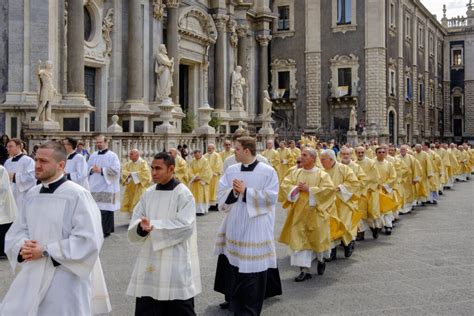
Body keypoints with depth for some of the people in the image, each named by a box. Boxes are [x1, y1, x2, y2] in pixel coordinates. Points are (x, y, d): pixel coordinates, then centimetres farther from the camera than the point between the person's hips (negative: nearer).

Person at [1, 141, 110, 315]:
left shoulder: (77, 195, -14)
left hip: (66, 280, -6)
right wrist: (23, 248, -11)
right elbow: (16, 232, 12)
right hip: (32, 276, 6)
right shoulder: (32, 194, 7)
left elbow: (89, 240, -19)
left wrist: (46, 251, -18)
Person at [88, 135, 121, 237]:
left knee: (106, 209, -3)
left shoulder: (112, 156, -3)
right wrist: (92, 169, -9)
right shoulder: (93, 156, 13)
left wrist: (101, 170, -17)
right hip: (95, 187, 5)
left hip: (107, 187, -5)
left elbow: (115, 170, -13)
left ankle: (106, 230, 5)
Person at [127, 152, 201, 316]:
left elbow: (185, 225, -18)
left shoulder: (183, 194, -9)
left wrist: (153, 225, -19)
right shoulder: (148, 193, 7)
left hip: (176, 262, -5)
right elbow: (135, 221, 4)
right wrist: (142, 226, -20)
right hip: (150, 260, 5)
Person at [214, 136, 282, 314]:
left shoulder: (268, 171, -8)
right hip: (234, 224, 5)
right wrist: (233, 192, -16)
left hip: (255, 226, -5)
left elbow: (271, 197, -14)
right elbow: (220, 193, 4)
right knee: (233, 261, 12)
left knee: (252, 264, -1)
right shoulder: (231, 170, 7)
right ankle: (234, 299, 30)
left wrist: (246, 191, -17)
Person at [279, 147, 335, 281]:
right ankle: (305, 270, 5)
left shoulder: (321, 174, -5)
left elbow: (329, 189, -15)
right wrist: (295, 188, -17)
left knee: (317, 238, 9)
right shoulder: (295, 173, 5)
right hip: (299, 212, 3)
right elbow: (284, 185, 3)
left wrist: (309, 190, -18)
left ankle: (321, 259, 40)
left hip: (315, 212, -2)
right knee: (300, 240, -1)